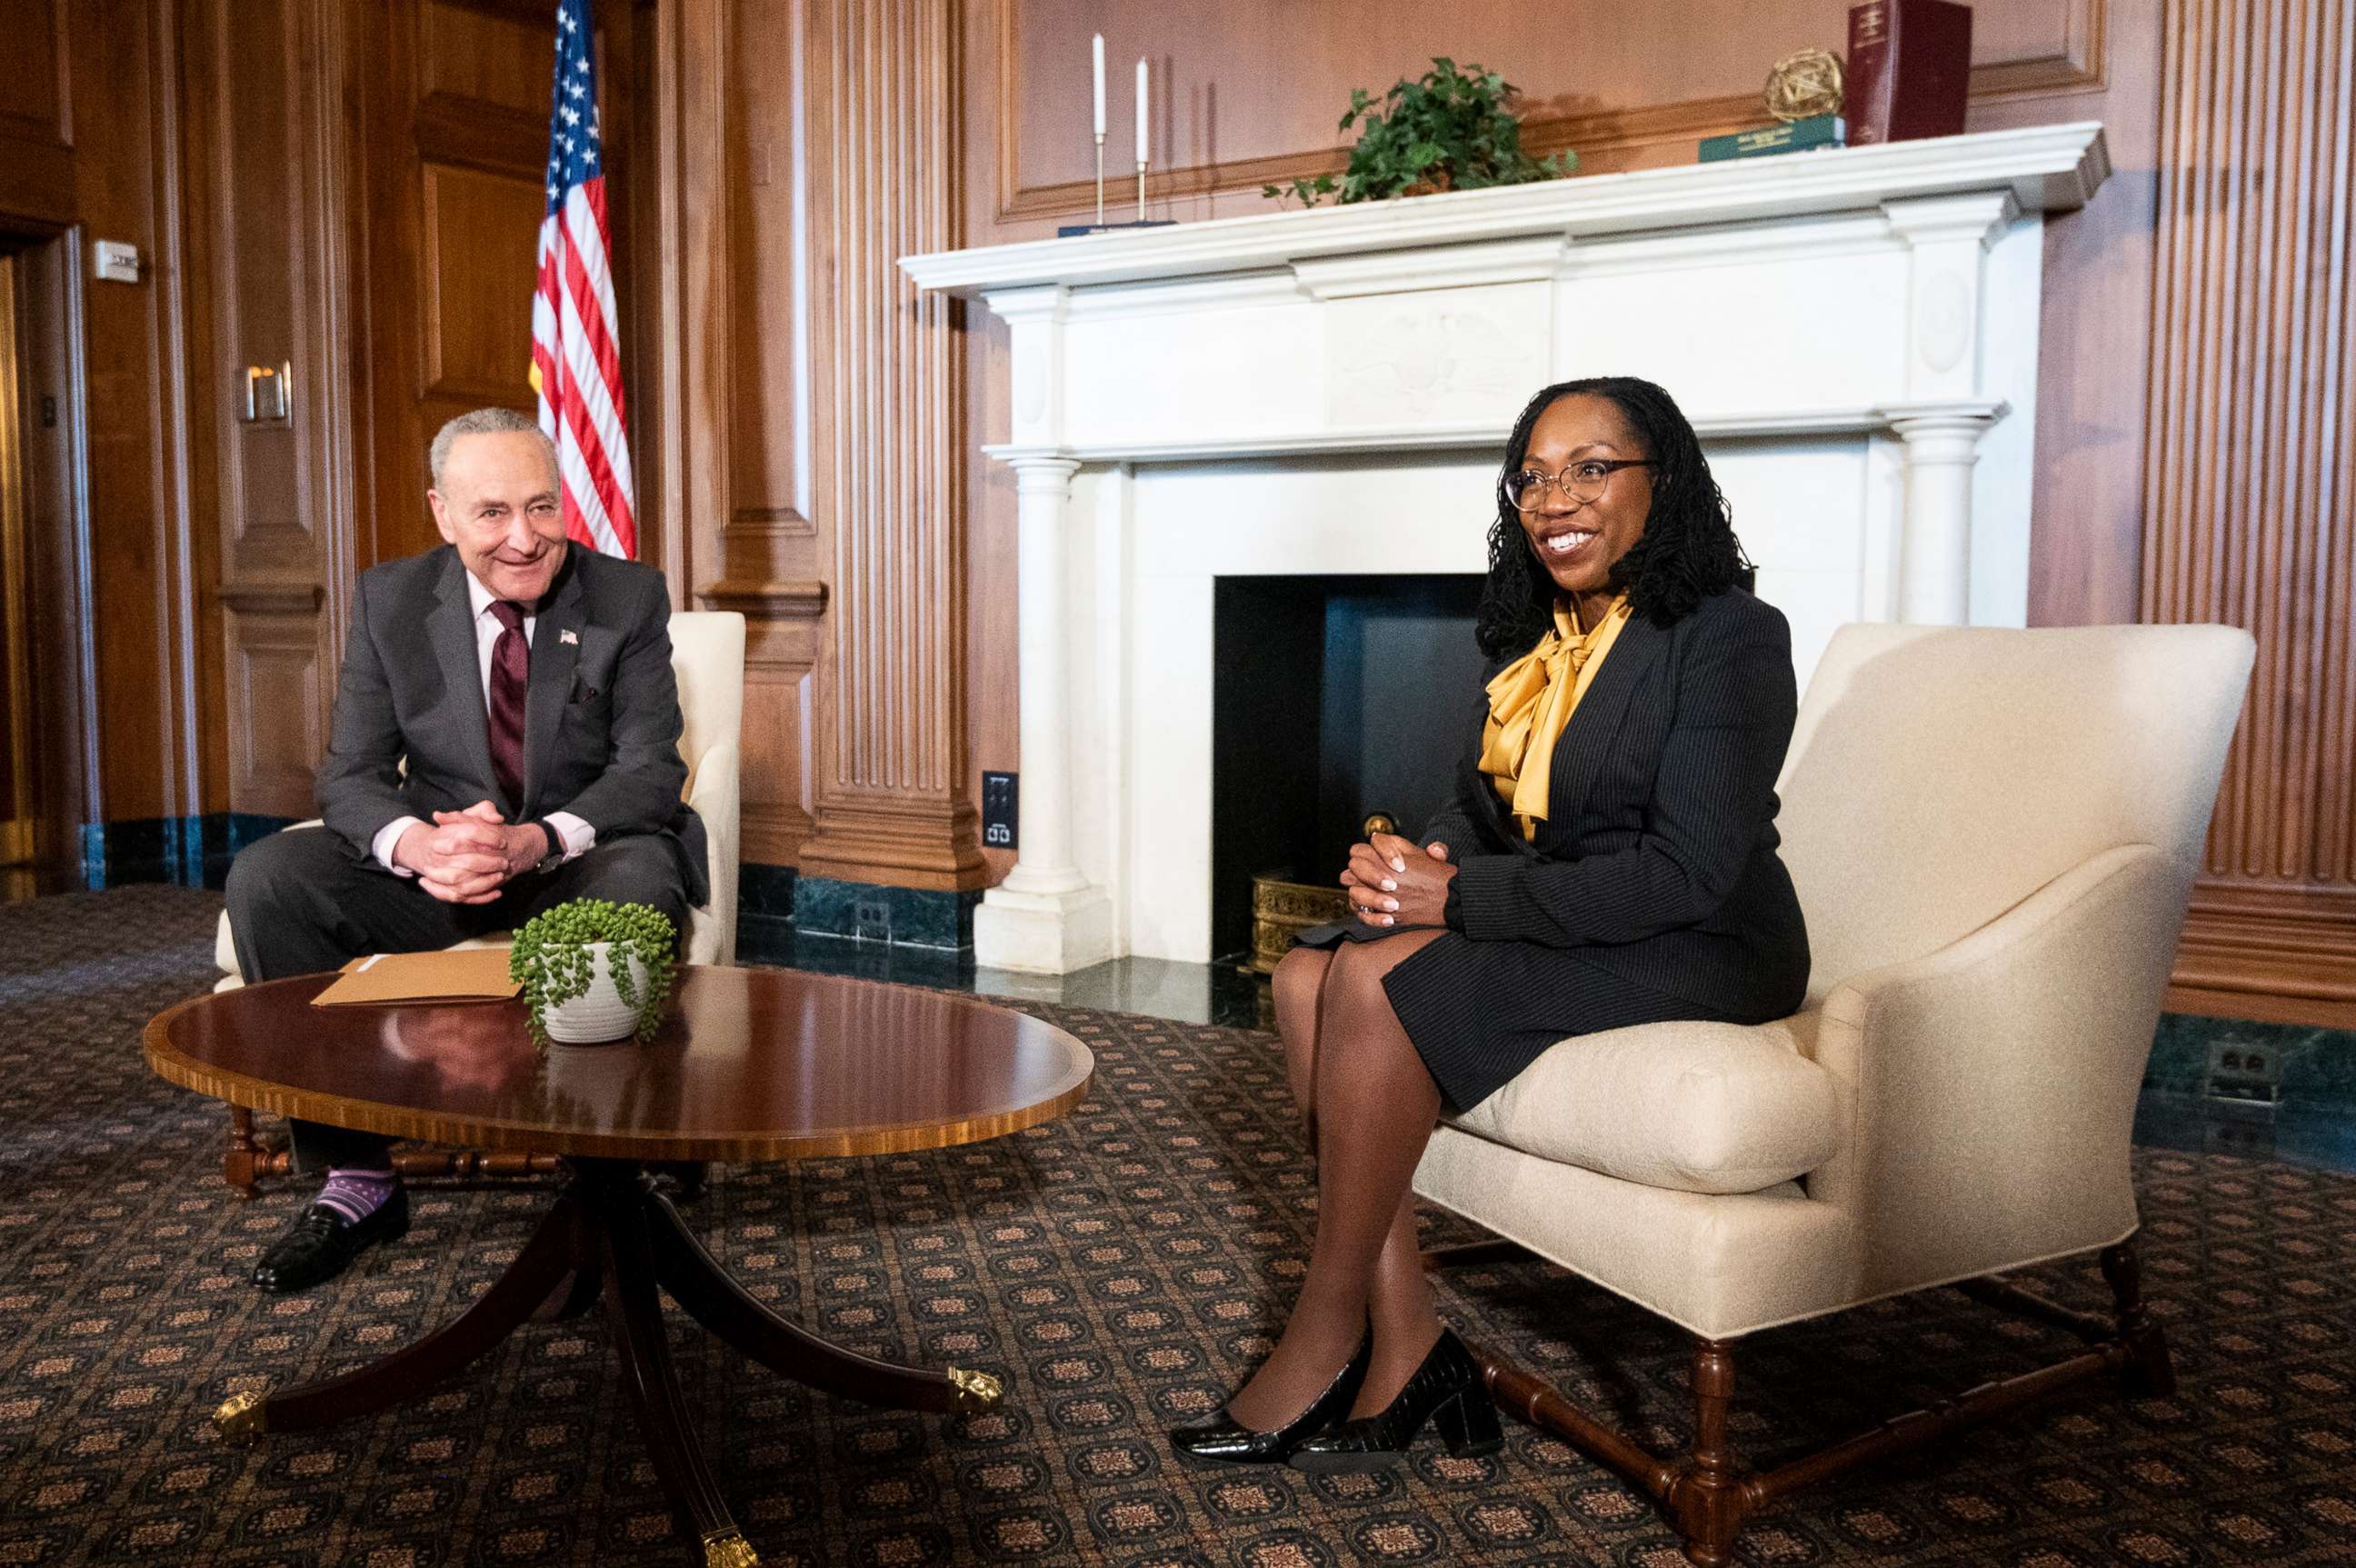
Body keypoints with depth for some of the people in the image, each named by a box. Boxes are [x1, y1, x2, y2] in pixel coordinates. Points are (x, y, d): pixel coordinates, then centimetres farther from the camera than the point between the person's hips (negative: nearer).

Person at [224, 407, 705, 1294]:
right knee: (268, 878, -21)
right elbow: (351, 774, -3)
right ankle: (357, 1175, -11)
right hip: (437, 870, 3)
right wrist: (414, 844, -28)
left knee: (643, 883, -37)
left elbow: (650, 771, -11)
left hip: (582, 861, -3)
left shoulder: (630, 599, -6)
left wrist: (534, 840, -31)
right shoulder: (390, 600, 1)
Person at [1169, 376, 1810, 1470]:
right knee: (1311, 974, -15)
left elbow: (1689, 873, -21)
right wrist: (1419, 868, -11)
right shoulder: (1535, 640, 12)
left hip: (1697, 954, -8)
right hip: (1555, 926, 8)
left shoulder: (1730, 639, -13)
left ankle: (1327, 1341, -11)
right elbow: (1481, 813, 14)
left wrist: (1461, 896, -23)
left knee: (1383, 981, -26)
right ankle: (1403, 1348, -15)